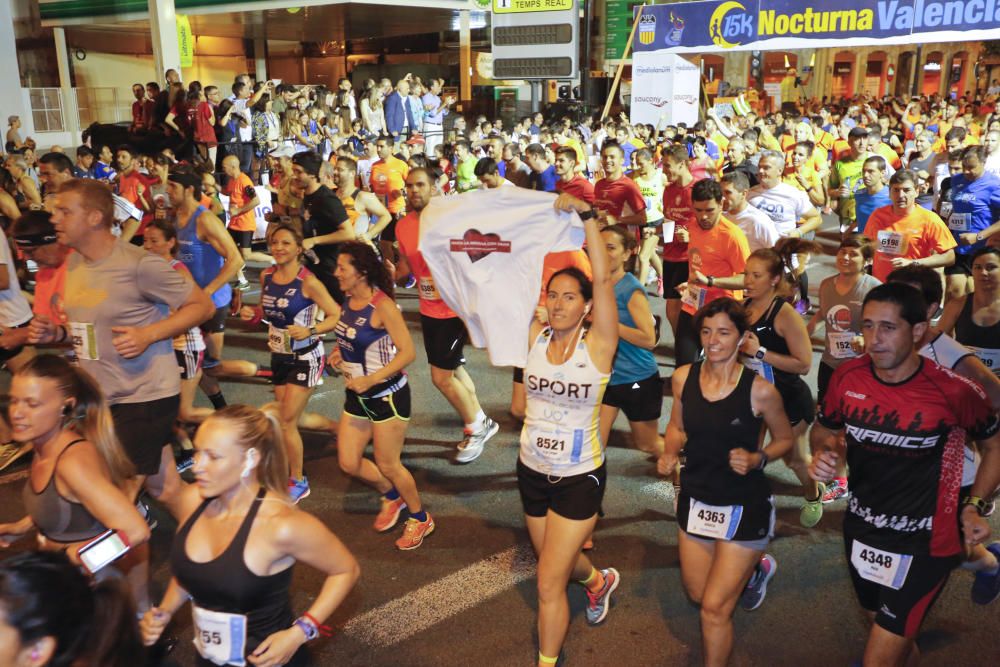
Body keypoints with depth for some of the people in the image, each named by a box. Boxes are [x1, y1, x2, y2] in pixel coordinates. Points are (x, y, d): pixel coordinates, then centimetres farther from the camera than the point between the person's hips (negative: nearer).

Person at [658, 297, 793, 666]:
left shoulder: (759, 390, -19)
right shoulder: (683, 378, -8)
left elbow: (785, 439, -3)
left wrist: (756, 459, -21)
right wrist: (669, 454, -10)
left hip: (744, 508, -5)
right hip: (695, 500, 5)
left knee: (715, 607, -4)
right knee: (697, 594, 22)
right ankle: (756, 569, 51)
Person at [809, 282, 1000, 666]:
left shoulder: (954, 391, -20)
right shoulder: (847, 377, -11)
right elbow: (824, 429, 8)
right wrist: (823, 453, -12)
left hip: (923, 545, -5)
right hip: (860, 531, 5)